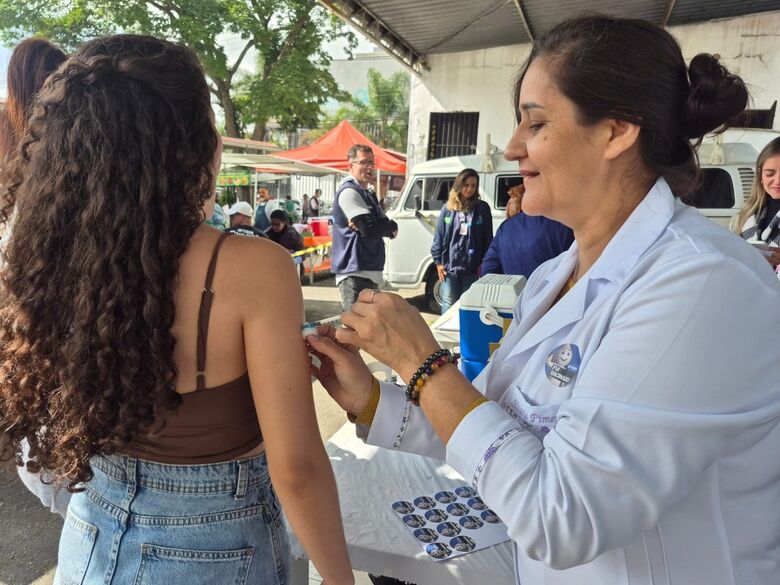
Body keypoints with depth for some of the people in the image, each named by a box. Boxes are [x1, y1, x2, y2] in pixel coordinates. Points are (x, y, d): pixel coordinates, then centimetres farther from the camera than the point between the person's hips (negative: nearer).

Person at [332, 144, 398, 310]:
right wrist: (391, 226, -2)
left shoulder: (366, 194, 20)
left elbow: (384, 224, 12)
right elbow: (370, 229, -21)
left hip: (370, 271, 10)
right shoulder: (349, 191, -11)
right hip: (355, 272, -10)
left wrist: (387, 227, -11)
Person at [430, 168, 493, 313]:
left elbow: (488, 239, 2)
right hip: (450, 266, 1)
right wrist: (438, 262, 1)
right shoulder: (448, 209, 6)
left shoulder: (482, 208, 2)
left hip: (473, 268, -1)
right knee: (448, 306, 5)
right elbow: (439, 236, 6)